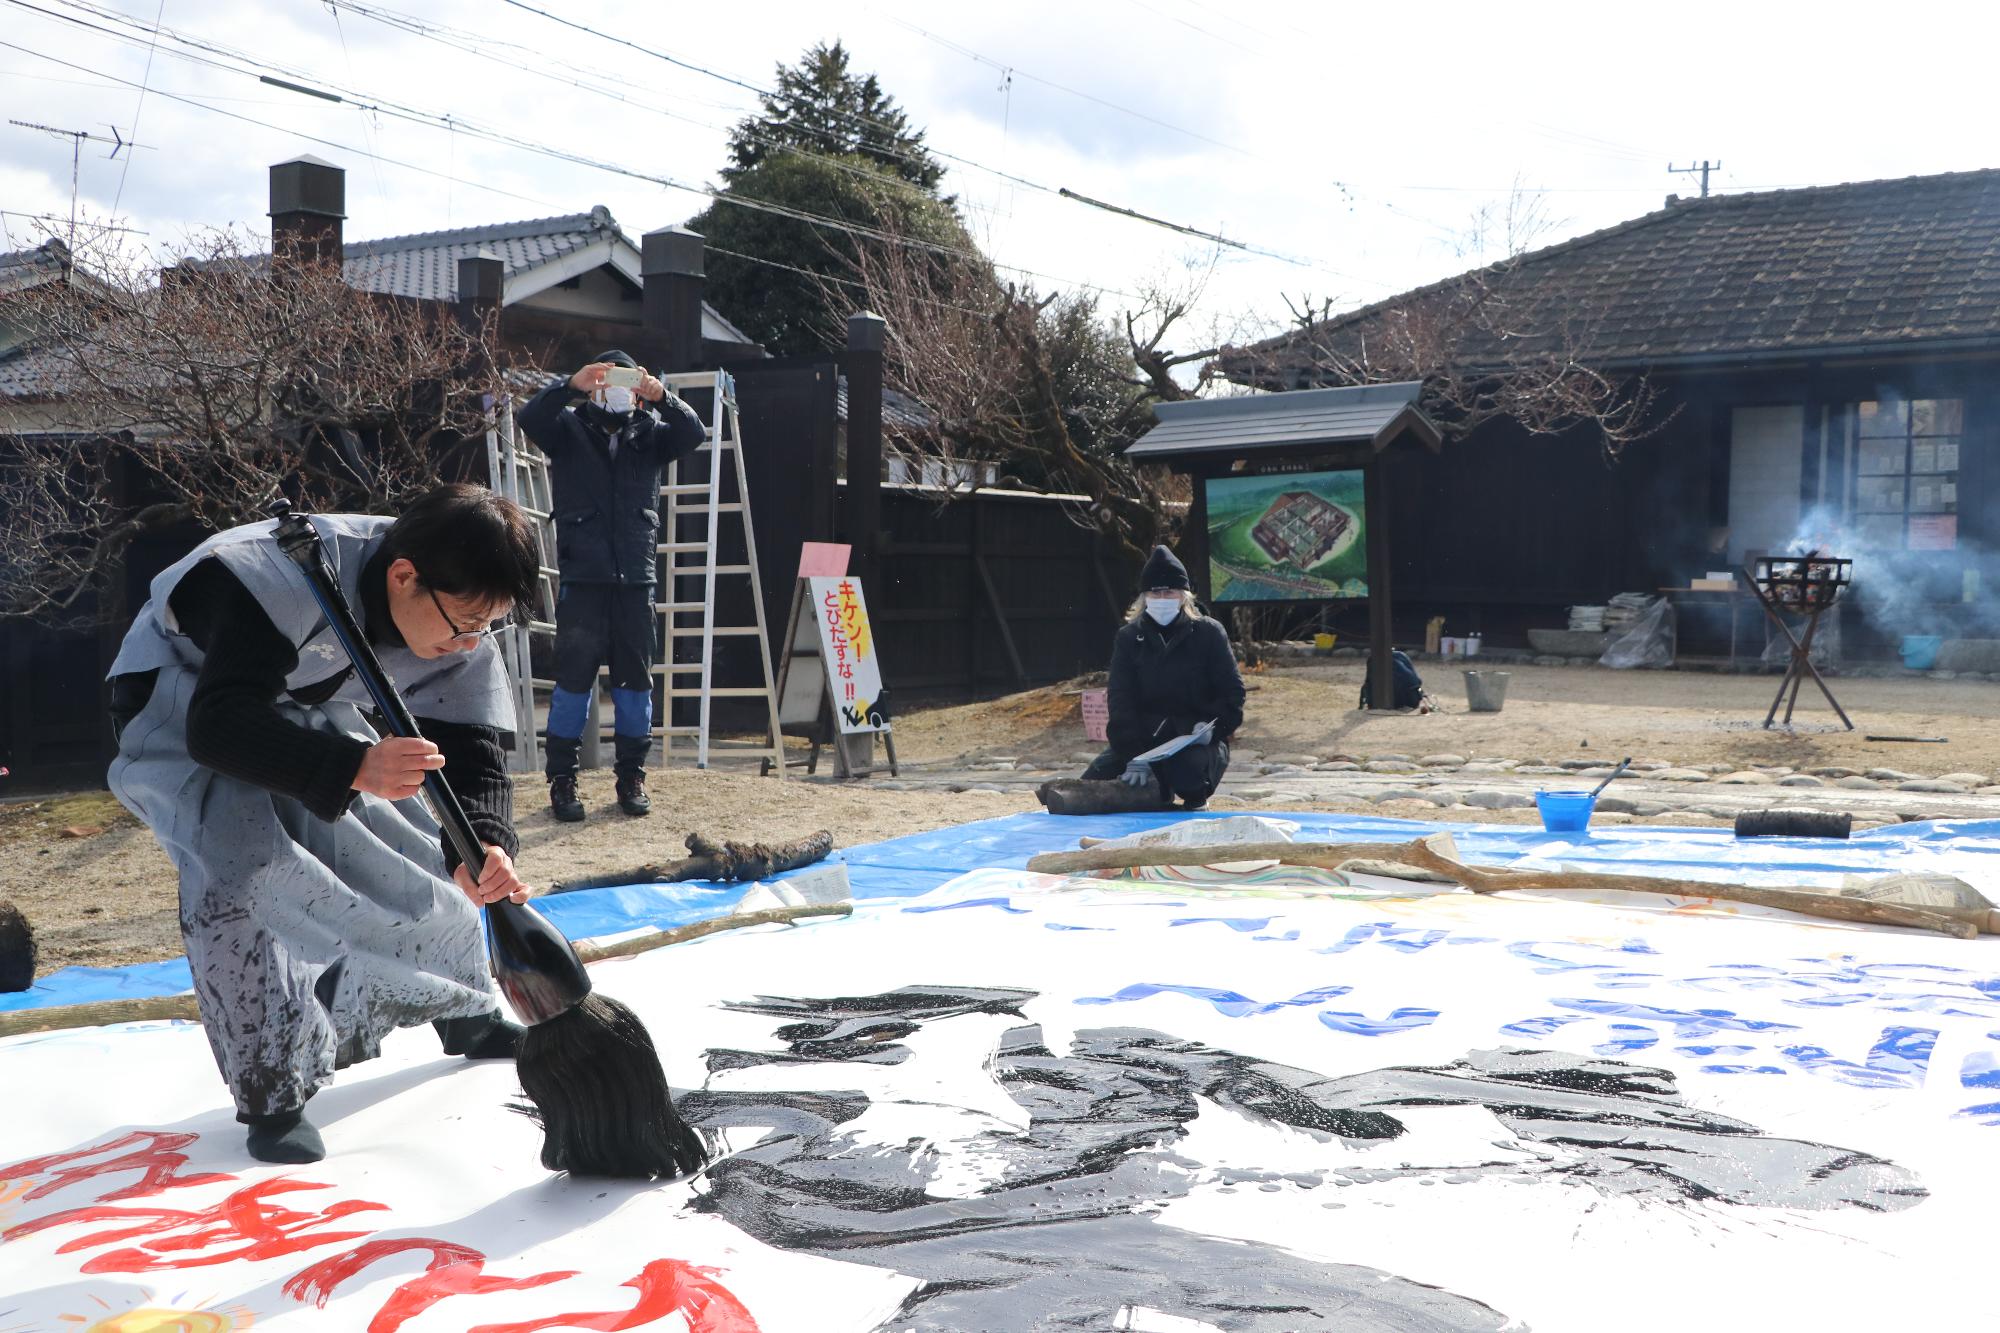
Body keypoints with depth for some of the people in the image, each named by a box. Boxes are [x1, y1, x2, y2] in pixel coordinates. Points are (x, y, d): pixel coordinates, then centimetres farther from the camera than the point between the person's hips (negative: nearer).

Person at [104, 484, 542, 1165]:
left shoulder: (457, 619, -19)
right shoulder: (287, 580, -40)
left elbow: (471, 751, -19)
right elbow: (220, 726, -45)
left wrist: (480, 849, -39)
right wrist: (354, 768, -58)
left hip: (305, 708, 6)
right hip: (179, 701, -6)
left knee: (418, 845, 2)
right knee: (242, 863, -28)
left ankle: (467, 1014, 26)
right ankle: (272, 1094, -14)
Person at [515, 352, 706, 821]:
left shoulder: (650, 434, 13)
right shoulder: (570, 429, 7)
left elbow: (693, 433, -4)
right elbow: (530, 418, -12)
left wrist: (662, 398, -22)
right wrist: (571, 385, -27)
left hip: (636, 577, 2)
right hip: (582, 576, -2)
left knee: (635, 678, 6)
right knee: (574, 676, -3)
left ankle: (632, 774, 15)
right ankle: (562, 778, 4)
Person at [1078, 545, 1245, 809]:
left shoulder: (1208, 633, 0)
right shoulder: (1129, 637, 5)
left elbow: (1232, 691, 0)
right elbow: (1121, 700, -5)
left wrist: (1212, 726, -21)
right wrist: (1134, 757, -18)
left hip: (1196, 740, -3)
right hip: (1143, 739, 3)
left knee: (1186, 769, -37)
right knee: (1094, 779, -16)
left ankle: (1195, 802, 1)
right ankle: (1157, 796, 13)